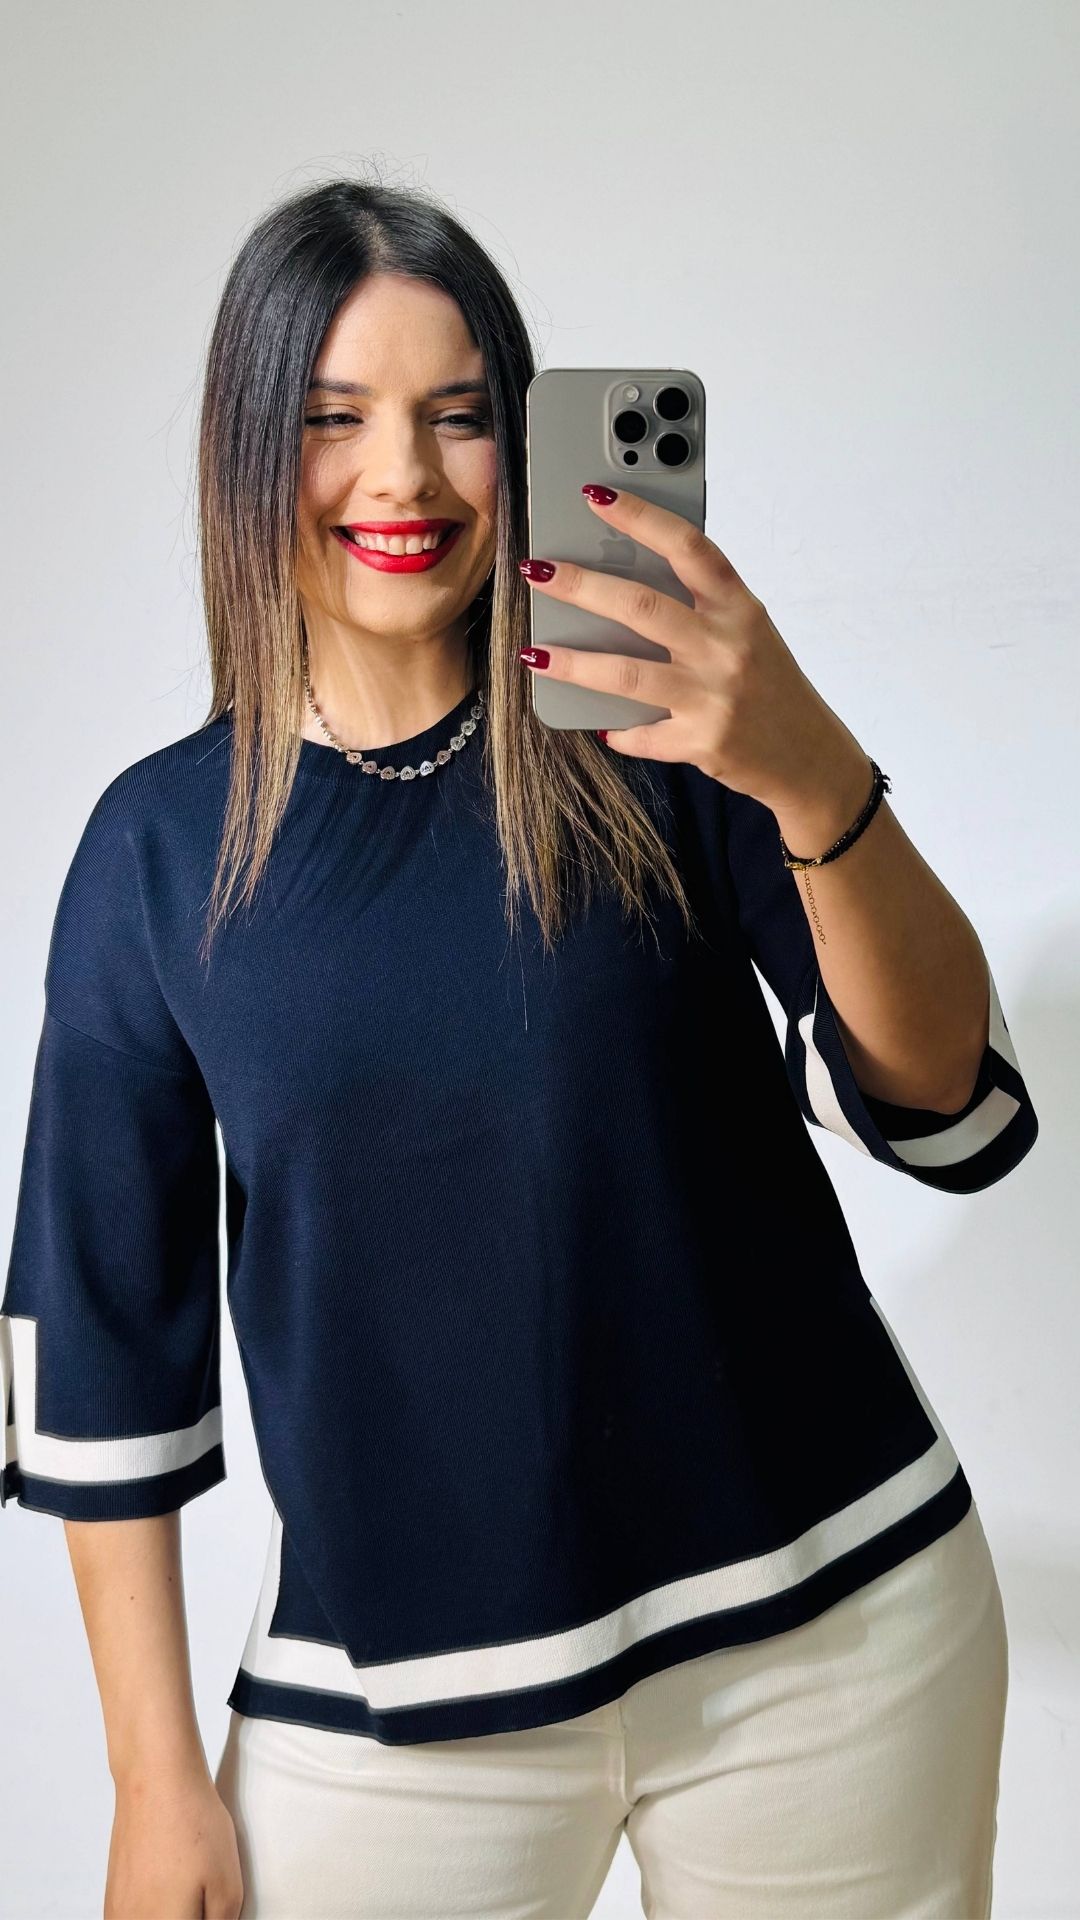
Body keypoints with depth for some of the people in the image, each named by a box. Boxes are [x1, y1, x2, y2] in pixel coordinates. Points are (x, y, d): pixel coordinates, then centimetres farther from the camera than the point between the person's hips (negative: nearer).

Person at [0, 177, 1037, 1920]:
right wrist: (159, 1778, 3)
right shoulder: (162, 843, -2)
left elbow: (951, 1112, -14)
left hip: (829, 1626, 0)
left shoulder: (653, 738, -5)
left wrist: (817, 779, -31)